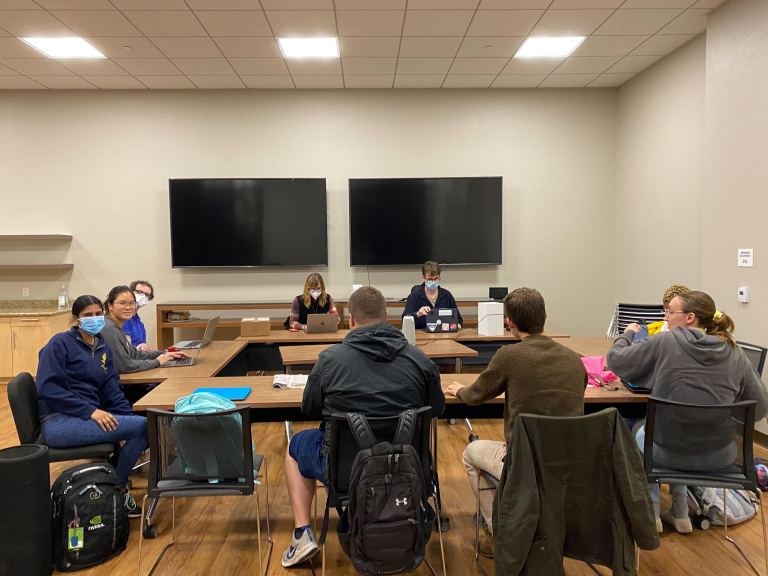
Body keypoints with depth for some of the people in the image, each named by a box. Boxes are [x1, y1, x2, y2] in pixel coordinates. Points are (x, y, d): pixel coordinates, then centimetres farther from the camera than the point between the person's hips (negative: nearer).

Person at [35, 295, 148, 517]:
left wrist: (131, 417, -4)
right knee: (143, 426, -21)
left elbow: (112, 392, 12)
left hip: (90, 417, 7)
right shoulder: (60, 343, -4)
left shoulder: (103, 348, 15)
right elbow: (48, 388, -14)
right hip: (59, 423, -7)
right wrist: (90, 411, -21)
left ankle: (116, 478, 6)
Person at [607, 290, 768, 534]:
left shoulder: (666, 342, -11)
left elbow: (615, 360, -6)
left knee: (642, 433, 32)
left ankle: (652, 512, 32)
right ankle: (680, 512, 39)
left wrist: (628, 334, 13)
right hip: (720, 456, 4)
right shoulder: (734, 353, -1)